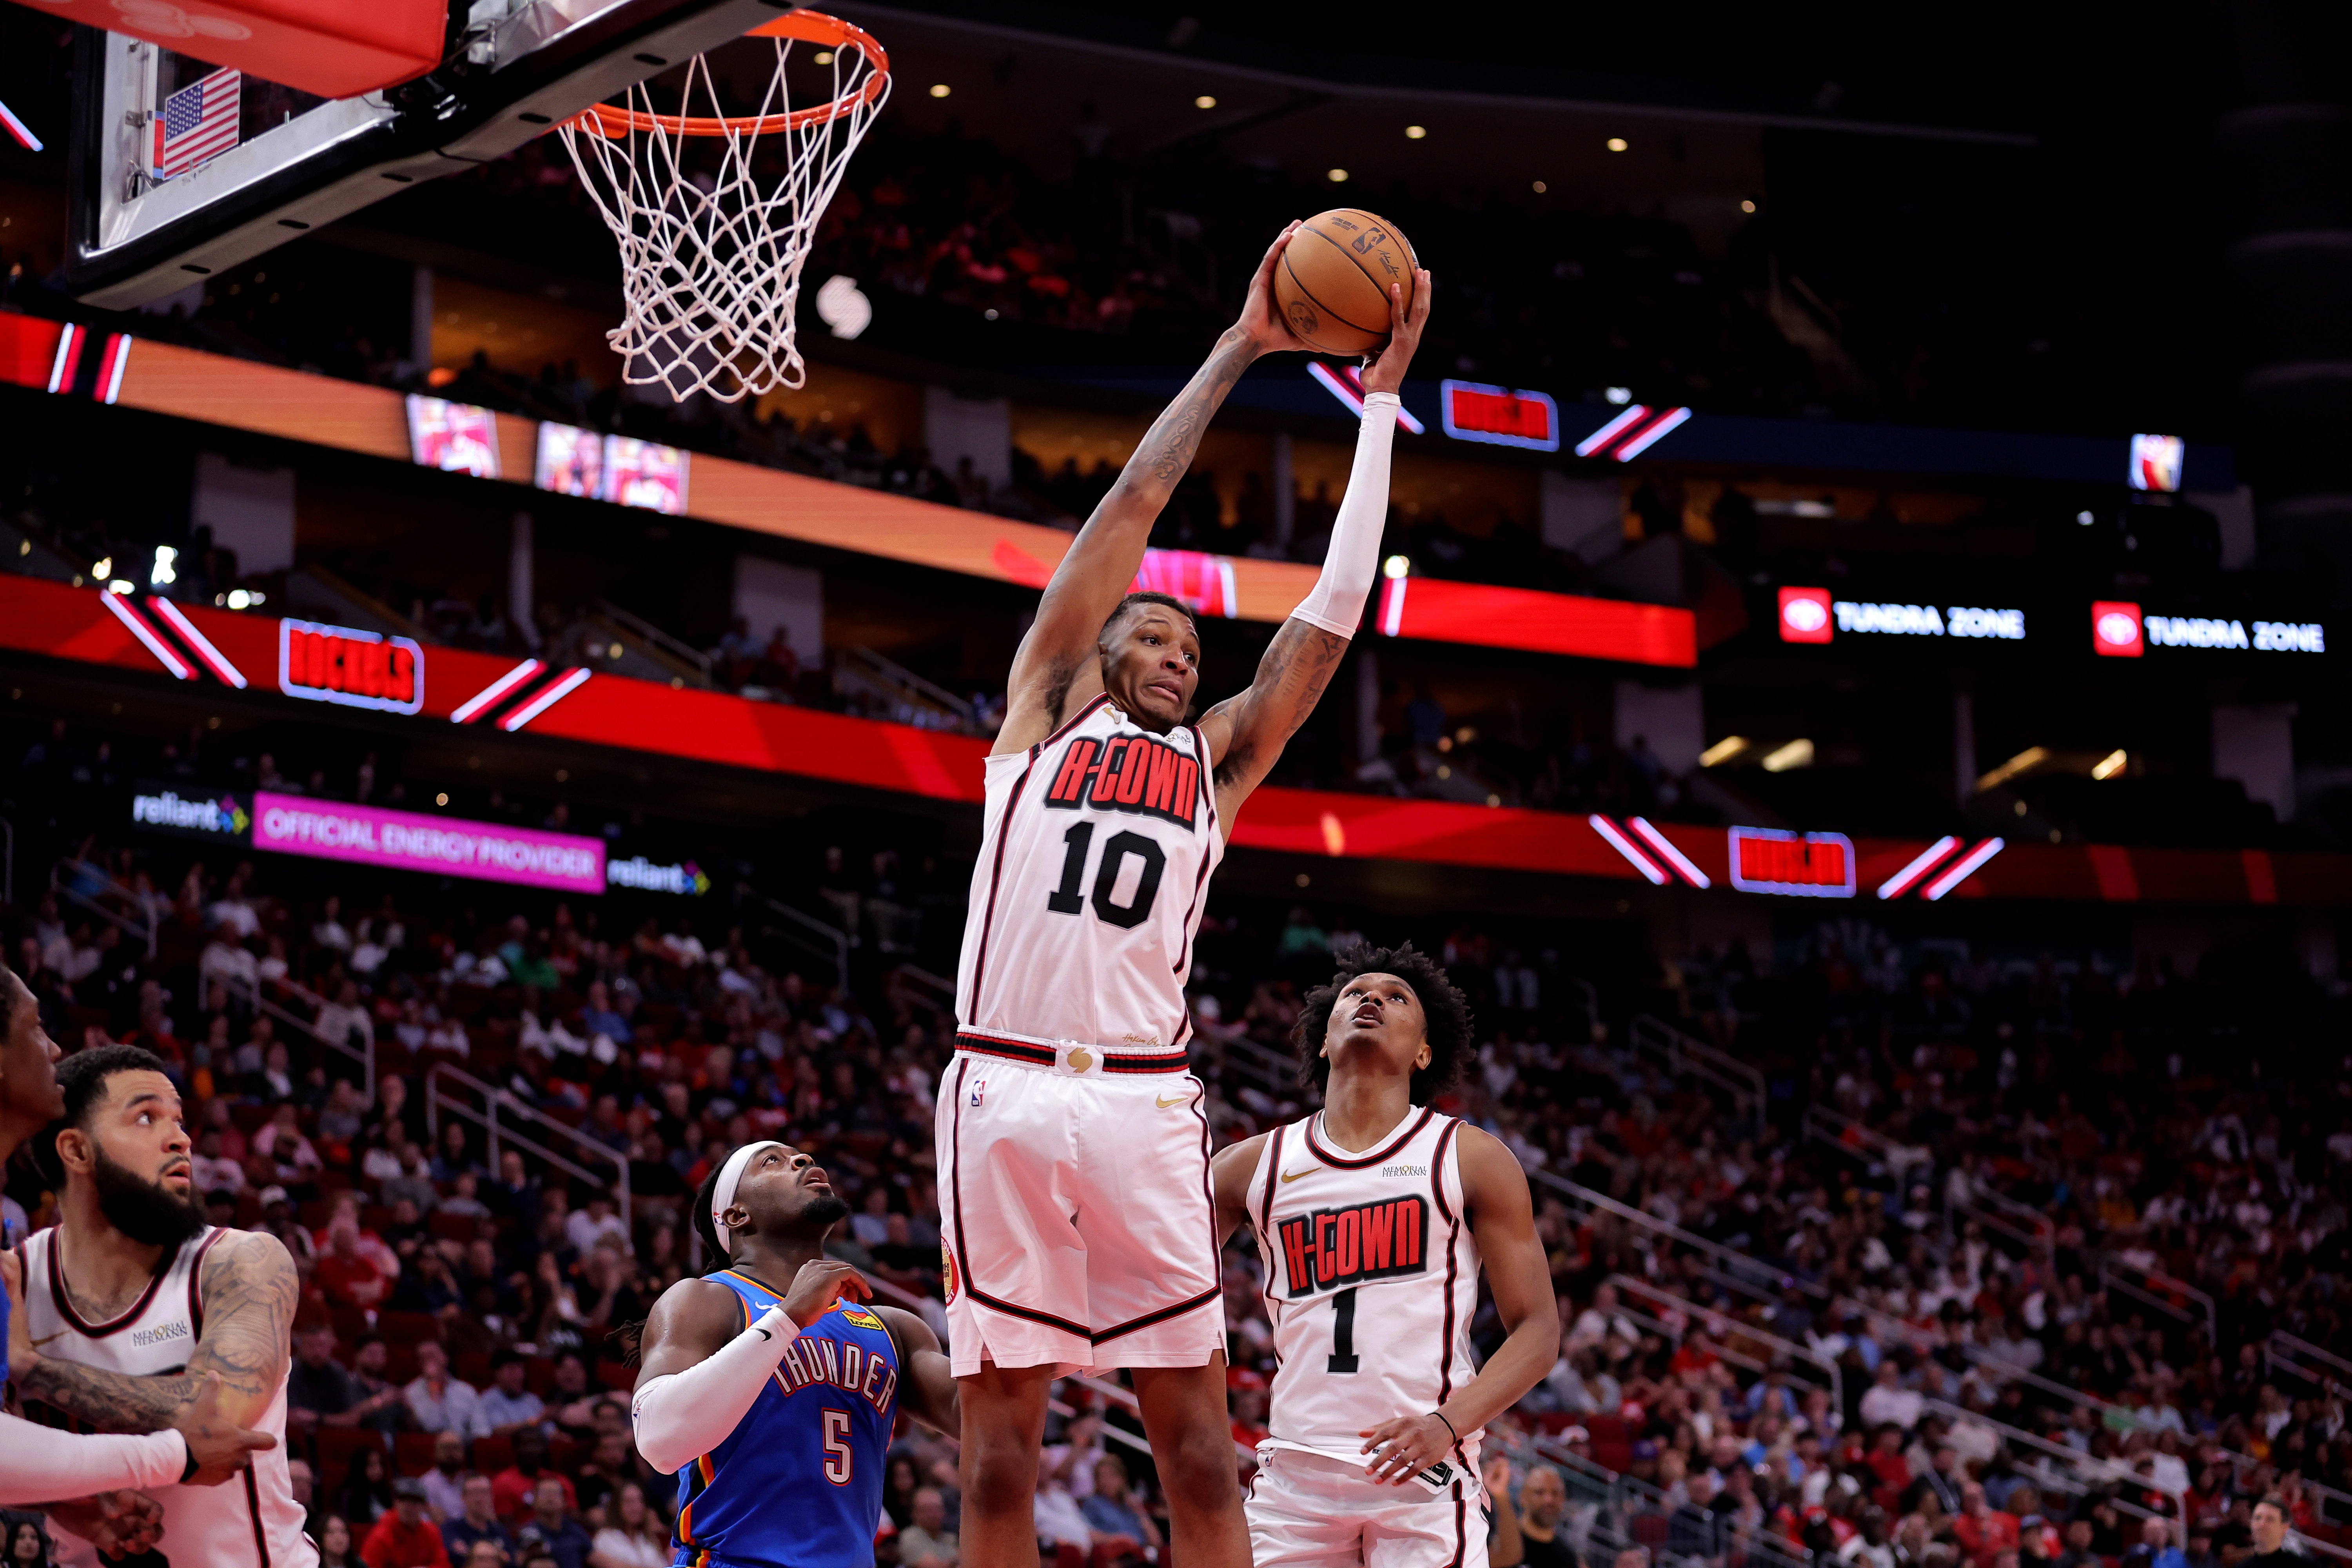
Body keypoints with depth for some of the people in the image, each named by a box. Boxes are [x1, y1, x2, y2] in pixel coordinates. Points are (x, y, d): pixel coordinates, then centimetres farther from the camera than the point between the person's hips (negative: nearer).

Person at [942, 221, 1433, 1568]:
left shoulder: (1217, 760, 20)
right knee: (998, 1456, 1)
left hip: (1143, 1106, 2)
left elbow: (1333, 612, 16)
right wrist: (1238, 351, 15)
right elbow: (1134, 507, 12)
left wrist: (1381, 405, 16)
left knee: (1200, 1453, 1)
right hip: (1005, 1093, -2)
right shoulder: (1046, 710, 15)